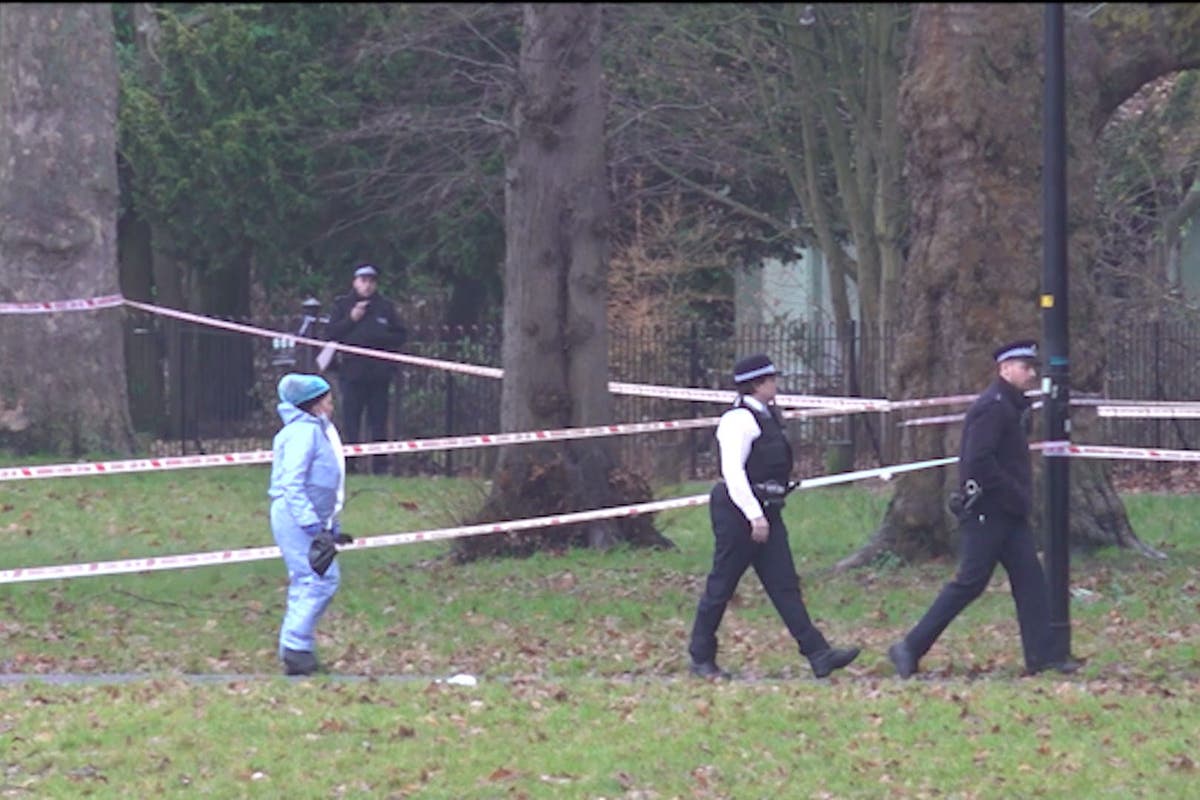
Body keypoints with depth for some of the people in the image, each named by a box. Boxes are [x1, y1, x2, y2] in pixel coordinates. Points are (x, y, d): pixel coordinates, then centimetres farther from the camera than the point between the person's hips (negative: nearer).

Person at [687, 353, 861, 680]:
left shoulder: (766, 416, 15)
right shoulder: (739, 420, -15)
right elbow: (732, 471, -22)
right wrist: (754, 516, -25)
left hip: (764, 513, 9)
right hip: (738, 510, -9)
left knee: (785, 585, 3)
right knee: (721, 587, 0)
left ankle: (818, 654, -2)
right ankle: (701, 658, 10)